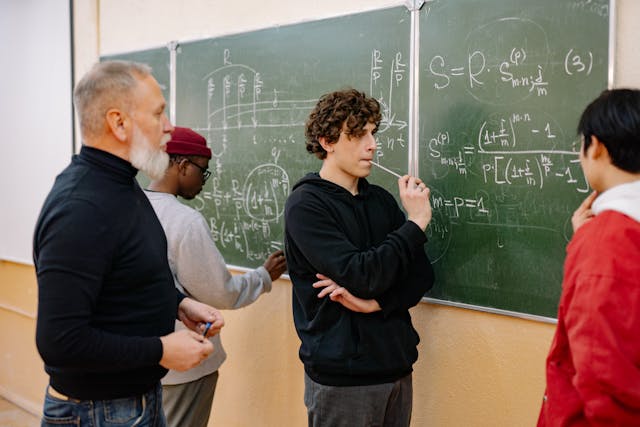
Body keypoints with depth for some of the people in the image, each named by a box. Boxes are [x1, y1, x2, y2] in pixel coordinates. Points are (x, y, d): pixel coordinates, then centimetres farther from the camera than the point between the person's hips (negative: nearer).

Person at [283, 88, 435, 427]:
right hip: (341, 376, -6)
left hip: (396, 365, 6)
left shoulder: (380, 199, 8)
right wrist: (415, 222, -14)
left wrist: (374, 303, -13)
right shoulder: (305, 205, -11)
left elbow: (422, 274, 3)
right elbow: (363, 275, -21)